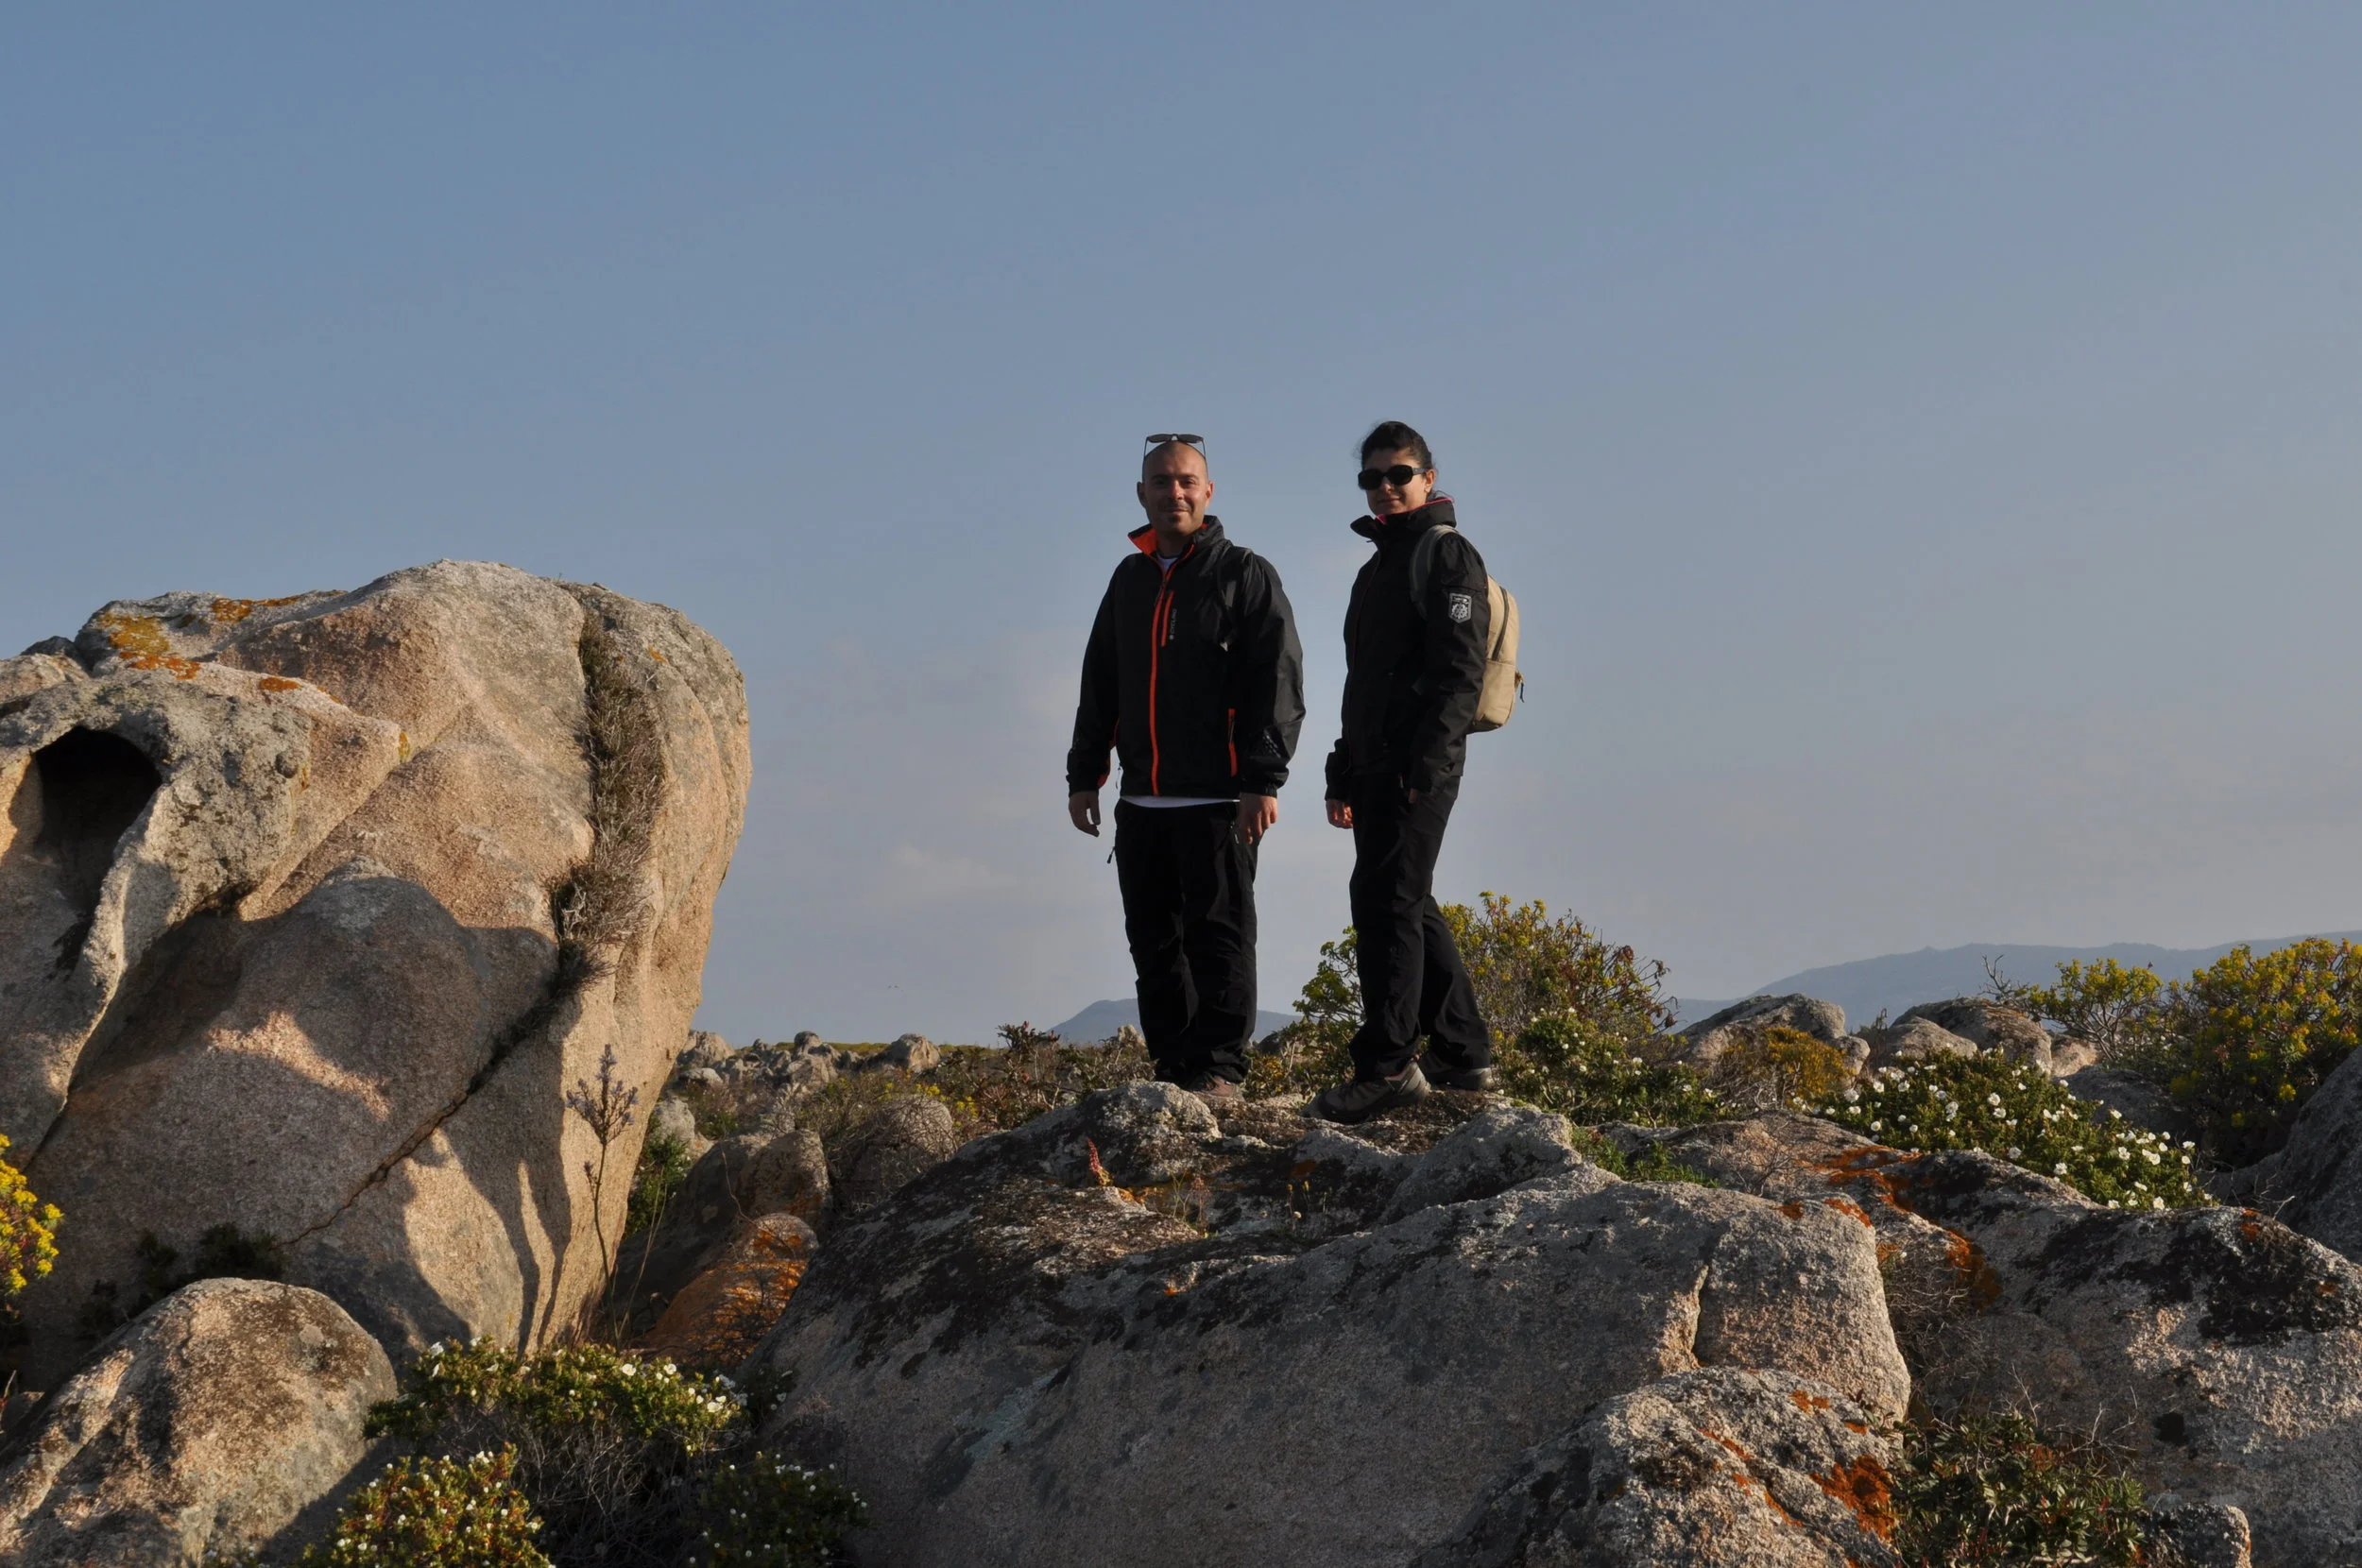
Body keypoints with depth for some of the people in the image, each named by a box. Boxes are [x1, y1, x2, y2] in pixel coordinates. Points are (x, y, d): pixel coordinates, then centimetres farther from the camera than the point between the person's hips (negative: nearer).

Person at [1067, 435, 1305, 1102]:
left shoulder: (1244, 573, -1)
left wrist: (1263, 780, -15)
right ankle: (1174, 1067, 13)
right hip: (1140, 801, 6)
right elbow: (1099, 684, 22)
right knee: (1153, 940, 7)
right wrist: (1084, 773, 16)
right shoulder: (1129, 579, 17)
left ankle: (1219, 1069, -2)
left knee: (1217, 933, -4)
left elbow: (1277, 683, -7)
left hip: (1216, 798, -6)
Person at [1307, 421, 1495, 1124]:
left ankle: (1387, 1064, -15)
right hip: (1376, 767, 10)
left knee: (1385, 900, -14)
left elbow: (1460, 671, -16)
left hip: (1419, 768, -10)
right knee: (1410, 907, 12)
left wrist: (1426, 762, -24)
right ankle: (1463, 1053, 19)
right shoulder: (1378, 568, 24)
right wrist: (1344, 774, 22)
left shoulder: (1446, 555, -6)